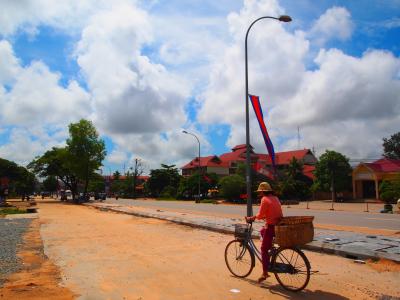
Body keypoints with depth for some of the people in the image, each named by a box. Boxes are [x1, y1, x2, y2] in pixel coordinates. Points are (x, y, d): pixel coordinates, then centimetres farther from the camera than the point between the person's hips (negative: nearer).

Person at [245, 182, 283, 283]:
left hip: (271, 226, -8)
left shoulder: (265, 199, -11)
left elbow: (260, 215, -13)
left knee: (264, 249, 2)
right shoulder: (275, 198, 13)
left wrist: (251, 218, 4)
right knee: (262, 231, 30)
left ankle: (265, 273, 3)